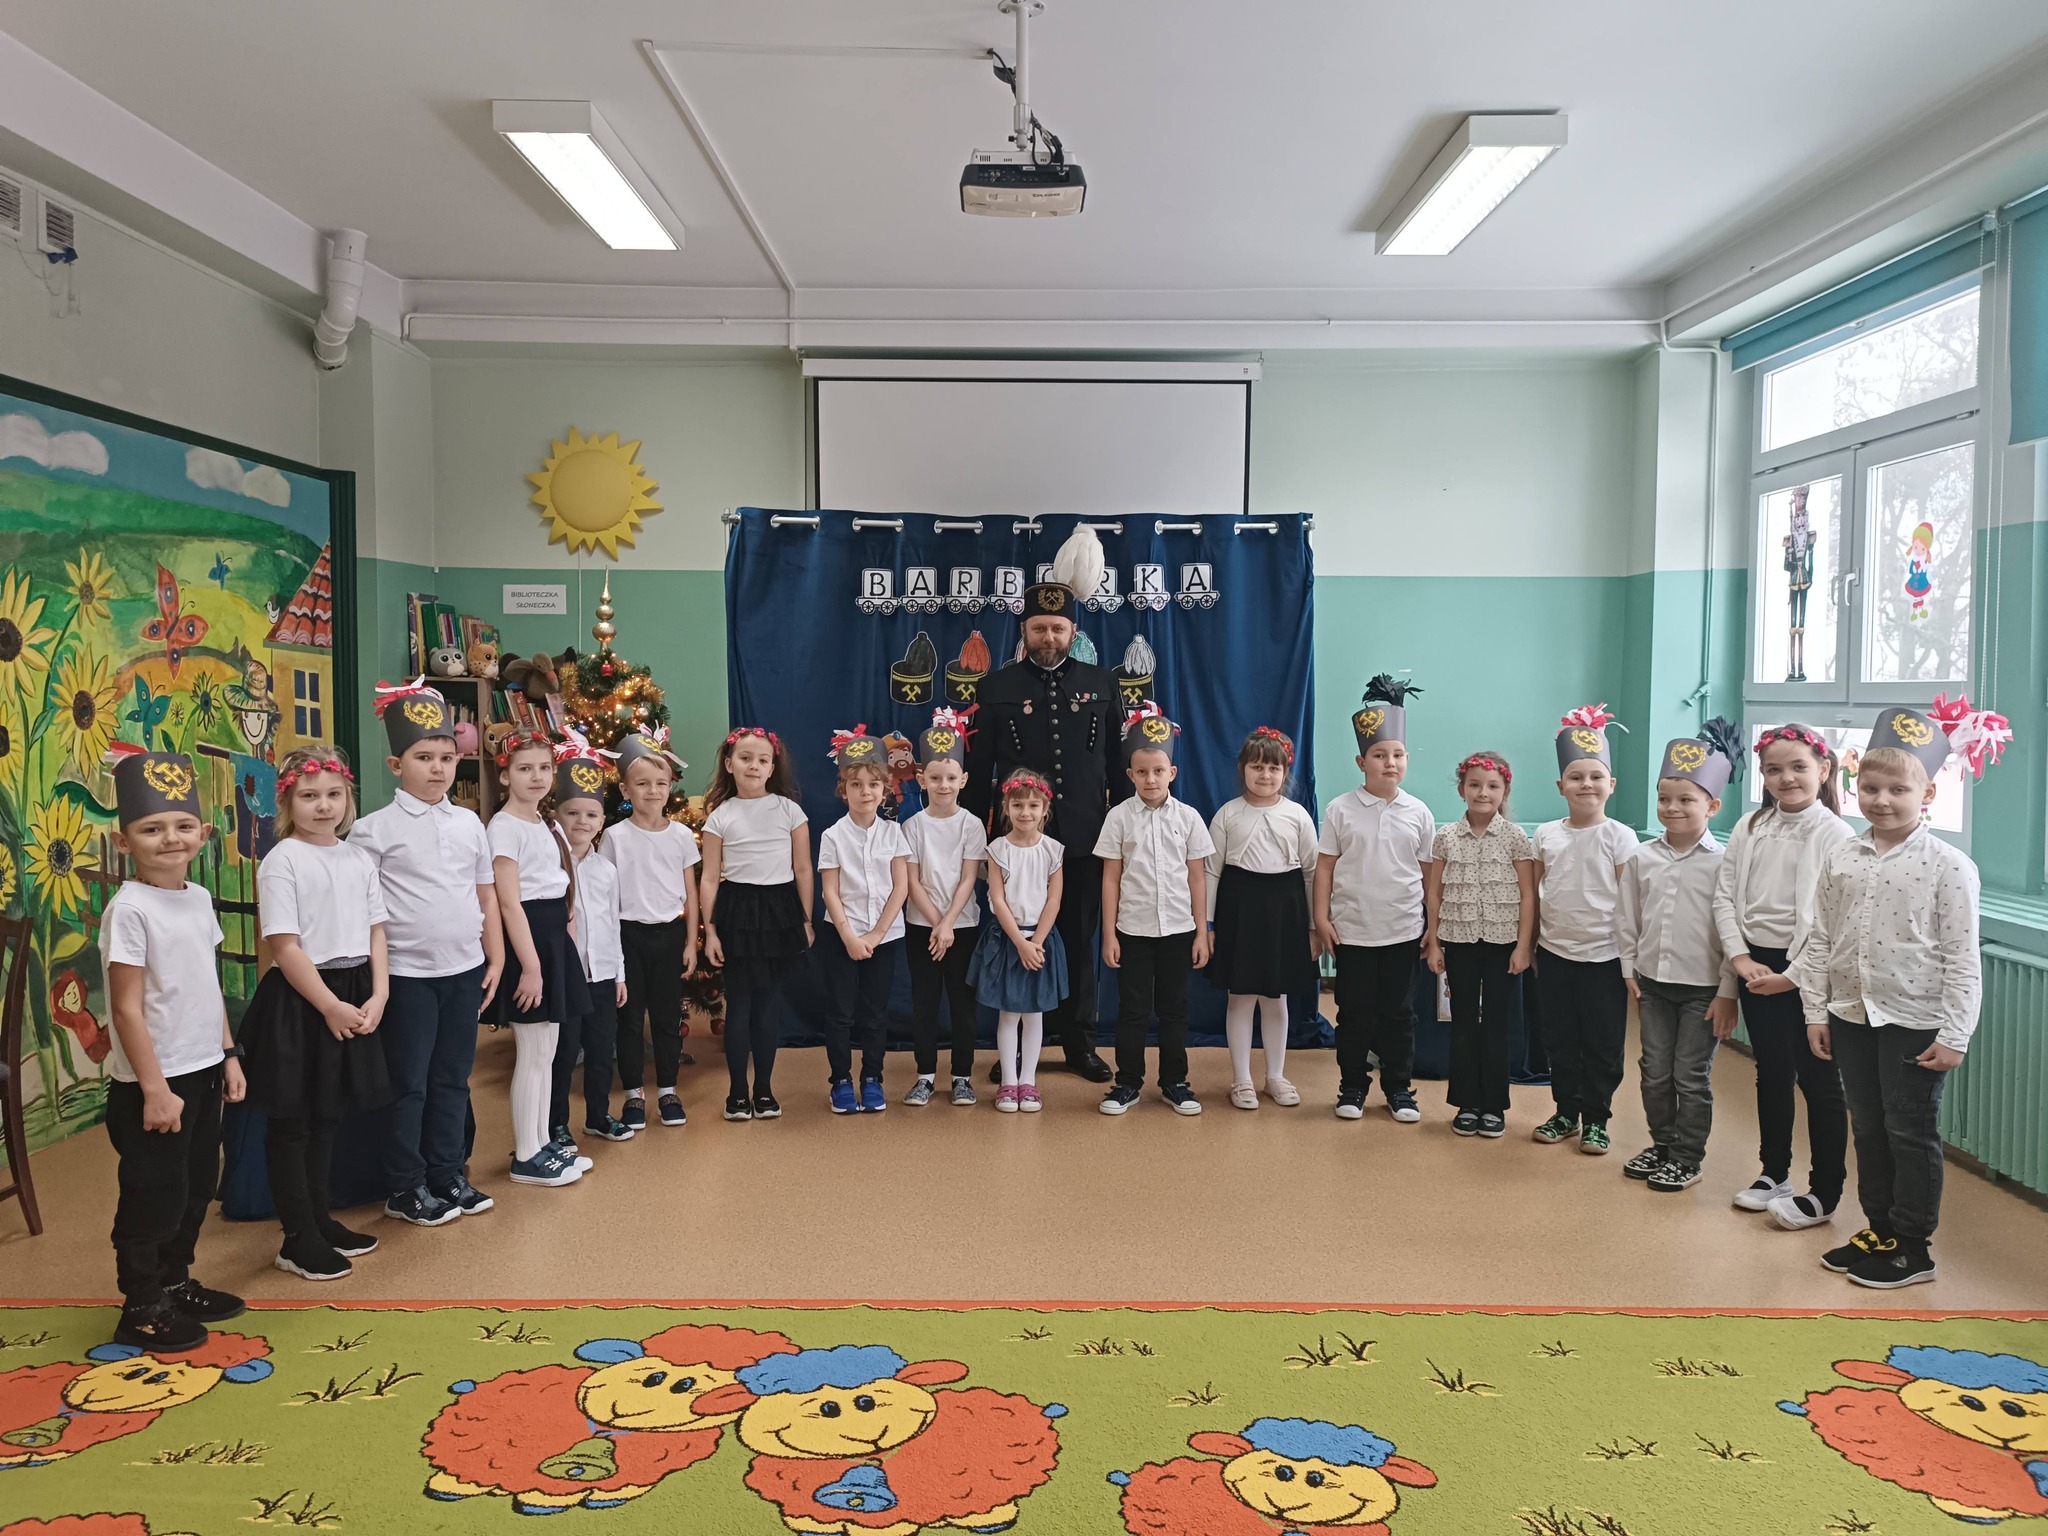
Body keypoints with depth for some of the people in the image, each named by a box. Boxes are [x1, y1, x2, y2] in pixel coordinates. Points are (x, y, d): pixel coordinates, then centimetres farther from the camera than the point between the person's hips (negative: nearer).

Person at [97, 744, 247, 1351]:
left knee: (197, 1186, 18)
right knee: (154, 1195, 4)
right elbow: (127, 1008, -18)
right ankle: (141, 1311, 20)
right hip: (153, 1082, -7)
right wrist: (153, 1087, -18)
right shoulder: (129, 908, -17)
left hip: (203, 1073, 8)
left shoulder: (198, 898, 5)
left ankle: (175, 1283, 35)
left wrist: (228, 1055, 13)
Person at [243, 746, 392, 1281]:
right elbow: (285, 946, -14)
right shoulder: (282, 861, -10)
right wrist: (331, 1006, -16)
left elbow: (375, 933, 8)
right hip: (299, 1001, -6)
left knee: (327, 1115, 17)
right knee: (291, 1120, 5)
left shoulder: (358, 860, 8)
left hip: (354, 999, 6)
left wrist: (377, 996, -5)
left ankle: (319, 1220, 30)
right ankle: (298, 1241, 13)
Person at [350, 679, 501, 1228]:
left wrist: (495, 959, 11)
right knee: (408, 1085, 5)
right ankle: (406, 1189, 17)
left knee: (453, 1079, 14)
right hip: (407, 974, -4)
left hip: (464, 971, 5)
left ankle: (447, 1175, 26)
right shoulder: (374, 829, -7)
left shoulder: (469, 823, 7)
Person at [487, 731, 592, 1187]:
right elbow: (509, 902, -17)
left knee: (547, 1050, 14)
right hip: (525, 939, -9)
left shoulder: (548, 824, 14)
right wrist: (529, 965, -20)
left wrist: (564, 949, 13)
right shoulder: (504, 826, -12)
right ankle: (525, 1157, 8)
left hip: (555, 937, 9)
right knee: (532, 1055, -2)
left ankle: (543, 1142, 24)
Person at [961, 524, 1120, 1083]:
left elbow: (1118, 759, 8)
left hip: (1084, 839, 1)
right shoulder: (998, 686, 2)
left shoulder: (1101, 682, 6)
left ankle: (1079, 1044, 23)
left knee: (1080, 942, 9)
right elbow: (978, 767, 3)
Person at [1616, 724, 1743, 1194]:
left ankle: (1687, 1159, 19)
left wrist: (1727, 992, -11)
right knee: (1655, 1072, 14)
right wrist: (1630, 971, 6)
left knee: (1691, 1077, 6)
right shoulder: (1642, 858, 1)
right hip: (1652, 982, 4)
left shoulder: (1723, 862, -11)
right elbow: (1626, 918, 9)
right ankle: (1661, 1145, 30)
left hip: (1702, 988, -4)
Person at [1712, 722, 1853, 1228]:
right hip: (1756, 965, 5)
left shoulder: (1835, 835, -10)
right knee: (1771, 1073, 16)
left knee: (1818, 1079, 3)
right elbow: (1724, 896, 4)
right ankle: (1773, 1173, 30)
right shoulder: (1750, 828, 5)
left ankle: (1824, 1194, 14)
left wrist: (1792, 975, -17)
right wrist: (1741, 957, -7)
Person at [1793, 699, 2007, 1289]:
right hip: (1851, 1017, 5)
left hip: (1915, 1022, -5)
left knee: (1911, 1132, 5)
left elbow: (1962, 957, -11)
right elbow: (1821, 940, 6)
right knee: (1868, 1128, 15)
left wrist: (1954, 1034, -13)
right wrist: (1816, 1010, 5)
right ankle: (1879, 1230, 29)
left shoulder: (1947, 865, -11)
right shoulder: (1841, 860, 2)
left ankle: (1913, 1245, 18)